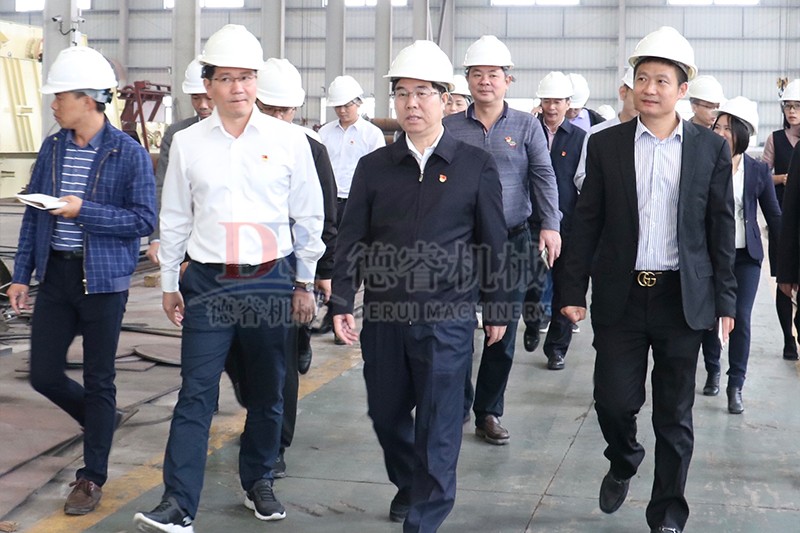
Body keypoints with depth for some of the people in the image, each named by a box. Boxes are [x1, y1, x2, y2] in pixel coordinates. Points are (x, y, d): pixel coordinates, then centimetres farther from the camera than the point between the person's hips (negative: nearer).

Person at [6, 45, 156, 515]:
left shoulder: (129, 153, -10)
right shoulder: (53, 148, 5)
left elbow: (145, 220, -12)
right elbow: (33, 214, 10)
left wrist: (84, 211, -20)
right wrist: (21, 274, 8)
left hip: (103, 280, -5)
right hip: (56, 276, 5)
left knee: (98, 381, 5)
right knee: (44, 375, 7)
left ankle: (92, 477, 19)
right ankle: (102, 419, 36)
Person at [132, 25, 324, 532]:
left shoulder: (289, 140, -1)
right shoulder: (187, 143, 2)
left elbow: (309, 216, 6)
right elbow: (175, 219, 9)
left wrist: (305, 284, 8)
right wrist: (170, 284, 11)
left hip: (272, 281, 0)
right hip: (208, 282, 0)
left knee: (268, 392, 12)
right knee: (196, 394, -5)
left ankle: (259, 481, 31)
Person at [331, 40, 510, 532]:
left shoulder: (477, 167, 0)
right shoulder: (374, 167, 5)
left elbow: (492, 244, 3)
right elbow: (352, 239, 5)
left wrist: (496, 309, 5)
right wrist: (343, 302, -3)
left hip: (448, 316, -3)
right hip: (383, 314, 3)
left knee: (437, 425, 0)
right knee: (387, 414, 15)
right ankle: (408, 486, 40)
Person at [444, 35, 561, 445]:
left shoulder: (526, 126, 4)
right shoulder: (450, 127, 5)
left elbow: (544, 177, -2)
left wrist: (550, 226, -15)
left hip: (512, 242, 0)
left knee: (503, 333, 6)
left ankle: (488, 412, 18)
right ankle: (458, 406, 17)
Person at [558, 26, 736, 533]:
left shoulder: (711, 148, 2)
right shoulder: (605, 145, 3)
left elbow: (721, 228, 3)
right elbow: (587, 222, 4)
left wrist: (725, 300, 0)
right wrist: (573, 290, 0)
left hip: (683, 298, 0)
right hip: (621, 296, 0)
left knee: (675, 415, 7)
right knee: (614, 400, 0)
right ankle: (623, 463, 33)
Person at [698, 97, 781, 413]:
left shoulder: (758, 171, 1)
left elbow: (774, 216, 5)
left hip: (745, 256, 0)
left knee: (741, 319, -5)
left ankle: (735, 386, 5)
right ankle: (712, 372, 28)